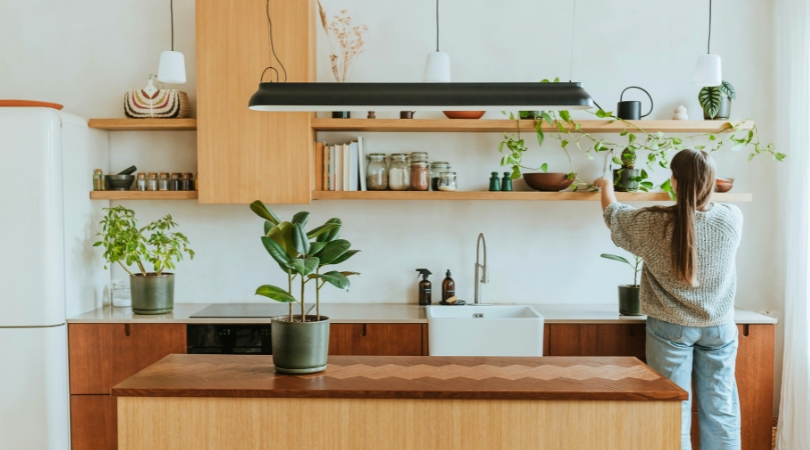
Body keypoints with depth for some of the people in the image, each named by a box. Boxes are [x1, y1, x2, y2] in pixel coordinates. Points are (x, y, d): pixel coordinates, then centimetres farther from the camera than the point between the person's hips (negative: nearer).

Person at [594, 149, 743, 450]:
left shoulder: (654, 224, -16)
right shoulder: (732, 219, -9)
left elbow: (614, 214, 3)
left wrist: (606, 186, 23)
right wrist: (701, 190, 34)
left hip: (671, 328, -2)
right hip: (719, 327, 3)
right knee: (720, 410, 12)